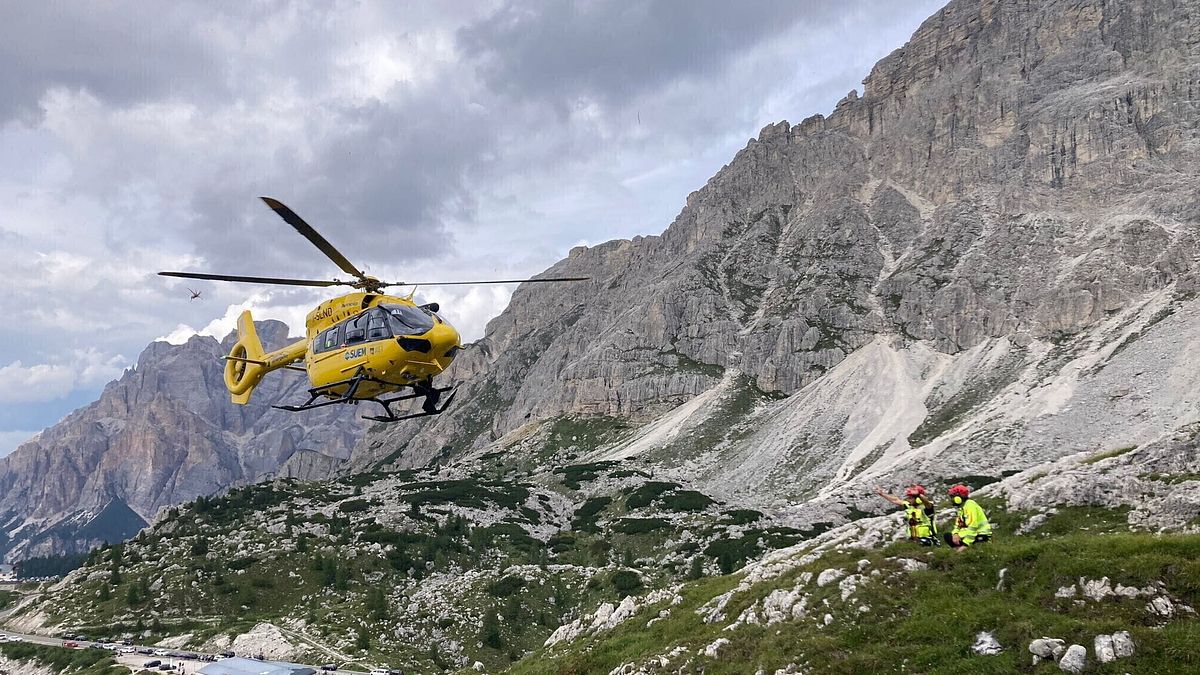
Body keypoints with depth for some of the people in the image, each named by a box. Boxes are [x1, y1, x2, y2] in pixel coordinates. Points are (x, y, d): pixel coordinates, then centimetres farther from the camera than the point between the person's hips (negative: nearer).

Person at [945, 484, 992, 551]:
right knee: (948, 536, 1)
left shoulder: (970, 505, -16)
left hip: (981, 535, -10)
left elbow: (972, 526, -24)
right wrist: (955, 534, -12)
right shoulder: (961, 508, 15)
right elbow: (958, 525, 12)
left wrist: (966, 544, -28)